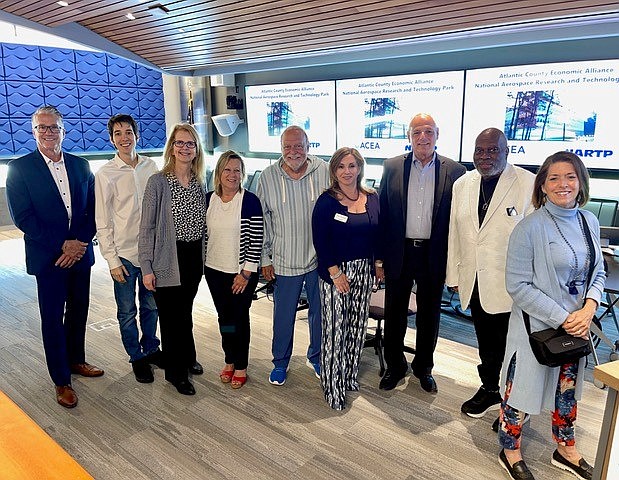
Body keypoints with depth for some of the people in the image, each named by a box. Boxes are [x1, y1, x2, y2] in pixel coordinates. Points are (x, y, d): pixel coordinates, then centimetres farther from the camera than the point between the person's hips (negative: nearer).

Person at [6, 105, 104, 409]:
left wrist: (81, 243, -9)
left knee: (79, 312, 15)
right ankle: (61, 381, 19)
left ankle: (76, 360, 37)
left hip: (79, 253, 4)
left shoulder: (80, 166, 6)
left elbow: (91, 210, 5)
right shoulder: (20, 168, -5)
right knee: (53, 319, 6)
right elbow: (22, 217, -11)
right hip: (47, 257, -4)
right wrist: (62, 244, -15)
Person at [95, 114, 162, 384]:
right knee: (127, 312, 10)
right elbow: (102, 223, -5)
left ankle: (151, 349, 38)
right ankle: (137, 357, 29)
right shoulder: (105, 174, -8)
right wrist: (112, 260, -8)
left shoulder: (150, 166, 1)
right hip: (124, 254, -3)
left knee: (150, 306, 17)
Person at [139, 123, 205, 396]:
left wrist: (203, 259, 12)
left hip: (194, 258, 5)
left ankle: (186, 359, 41)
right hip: (168, 261, -5)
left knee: (185, 312, 21)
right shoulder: (158, 182, -11)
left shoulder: (199, 182, 4)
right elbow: (146, 228, -10)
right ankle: (176, 372, 26)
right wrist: (146, 268, -12)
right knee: (171, 316, 7)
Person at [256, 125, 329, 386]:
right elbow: (262, 220, 1)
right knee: (283, 315, 12)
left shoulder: (324, 172, -6)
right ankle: (280, 362, 34)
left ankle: (316, 357, 39)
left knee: (319, 312, 16)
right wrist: (265, 258, 1)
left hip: (319, 259, 1)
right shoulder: (268, 176, -4)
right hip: (284, 260, 0)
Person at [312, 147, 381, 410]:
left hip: (364, 270, 5)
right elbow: (320, 241, -12)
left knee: (357, 326, 14)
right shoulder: (326, 201, -8)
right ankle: (332, 386, 15)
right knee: (334, 329, 1)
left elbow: (377, 235, 11)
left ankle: (350, 376, 32)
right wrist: (335, 272, -15)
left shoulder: (372, 198, 5)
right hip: (335, 271, -5)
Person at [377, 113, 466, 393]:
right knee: (394, 314, 13)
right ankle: (394, 366, 33)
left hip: (434, 255, 0)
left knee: (429, 316, 15)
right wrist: (379, 257, -1)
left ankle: (423, 368, 35)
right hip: (399, 253, 1)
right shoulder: (392, 167, 0)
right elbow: (382, 214, 1)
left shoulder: (454, 171, -2)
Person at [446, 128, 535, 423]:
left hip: (510, 284, -5)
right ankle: (490, 390, 40)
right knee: (486, 343, 20)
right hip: (475, 282, 5)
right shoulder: (462, 184, 6)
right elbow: (455, 232, 9)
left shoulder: (528, 184, -10)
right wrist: (454, 275, 9)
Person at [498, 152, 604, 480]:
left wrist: (588, 309, -10)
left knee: (568, 388, 22)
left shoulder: (589, 222, 1)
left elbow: (597, 272, 8)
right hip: (536, 326, -6)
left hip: (576, 326, 6)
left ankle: (566, 451, 45)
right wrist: (561, 318, -19)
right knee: (521, 391, 9)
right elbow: (518, 285, -18)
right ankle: (510, 453, 32)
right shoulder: (530, 227, -18)